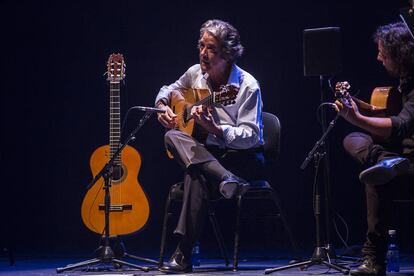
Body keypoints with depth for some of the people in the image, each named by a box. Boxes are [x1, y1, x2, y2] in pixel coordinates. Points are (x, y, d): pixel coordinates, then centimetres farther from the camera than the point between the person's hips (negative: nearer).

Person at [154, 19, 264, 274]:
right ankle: (227, 180, -43)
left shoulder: (247, 86, -13)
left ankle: (184, 255, -34)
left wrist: (214, 128, -32)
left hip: (244, 156, -6)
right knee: (172, 136, -27)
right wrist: (162, 107, 2)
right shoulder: (196, 73, 5)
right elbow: (168, 90, 25)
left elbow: (251, 137, -18)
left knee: (198, 175, -36)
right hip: (206, 152, 6)